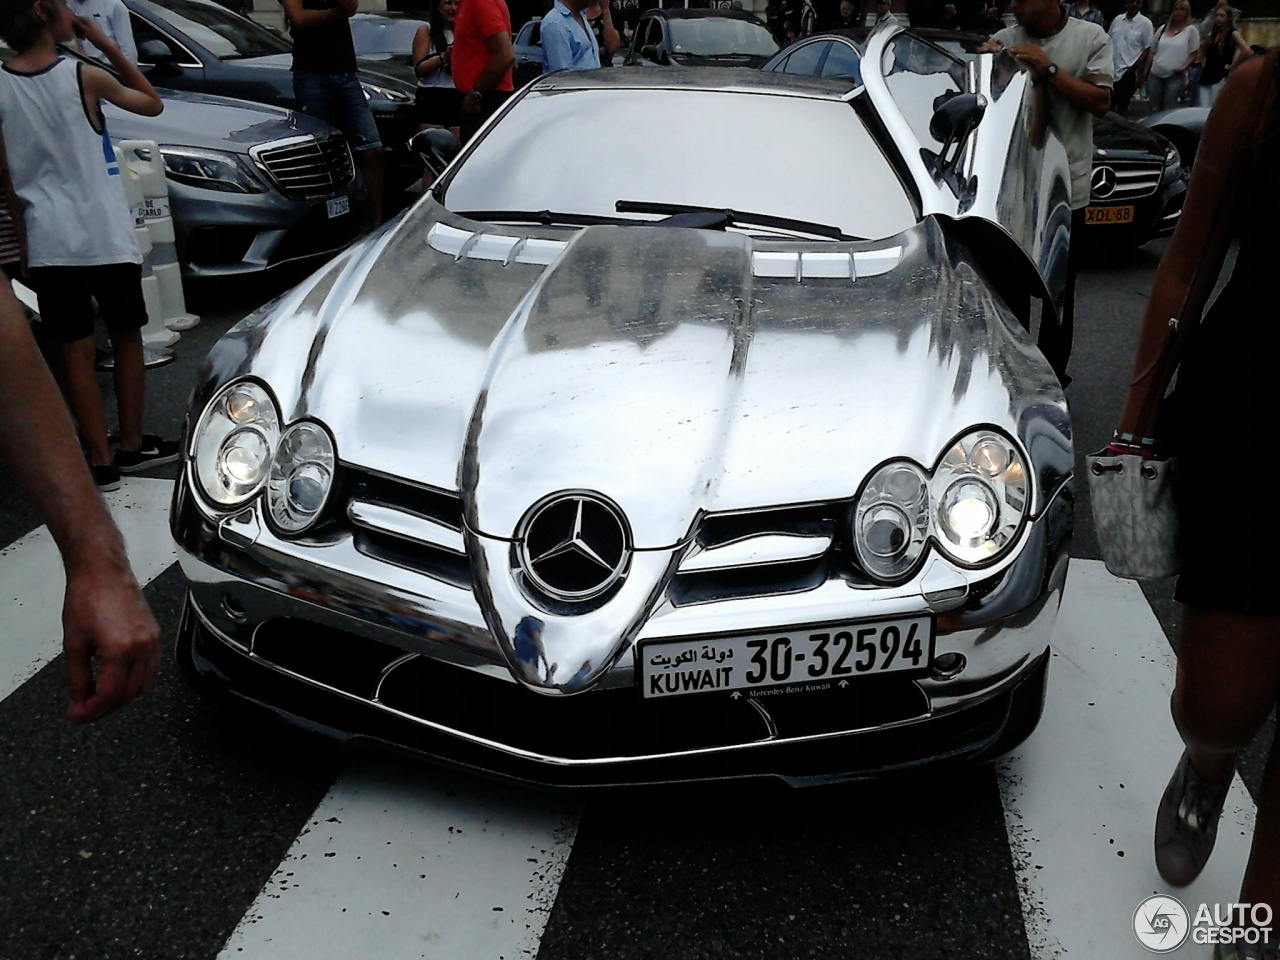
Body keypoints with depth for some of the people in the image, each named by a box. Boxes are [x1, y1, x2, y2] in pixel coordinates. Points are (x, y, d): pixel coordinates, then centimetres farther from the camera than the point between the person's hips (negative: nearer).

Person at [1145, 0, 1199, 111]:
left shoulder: (1191, 30, 1)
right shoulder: (1163, 29, 12)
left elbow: (1194, 53, 0)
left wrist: (1184, 67, -15)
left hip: (1175, 76, -4)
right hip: (1155, 74, 4)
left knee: (1169, 110, -6)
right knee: (1154, 108, 9)